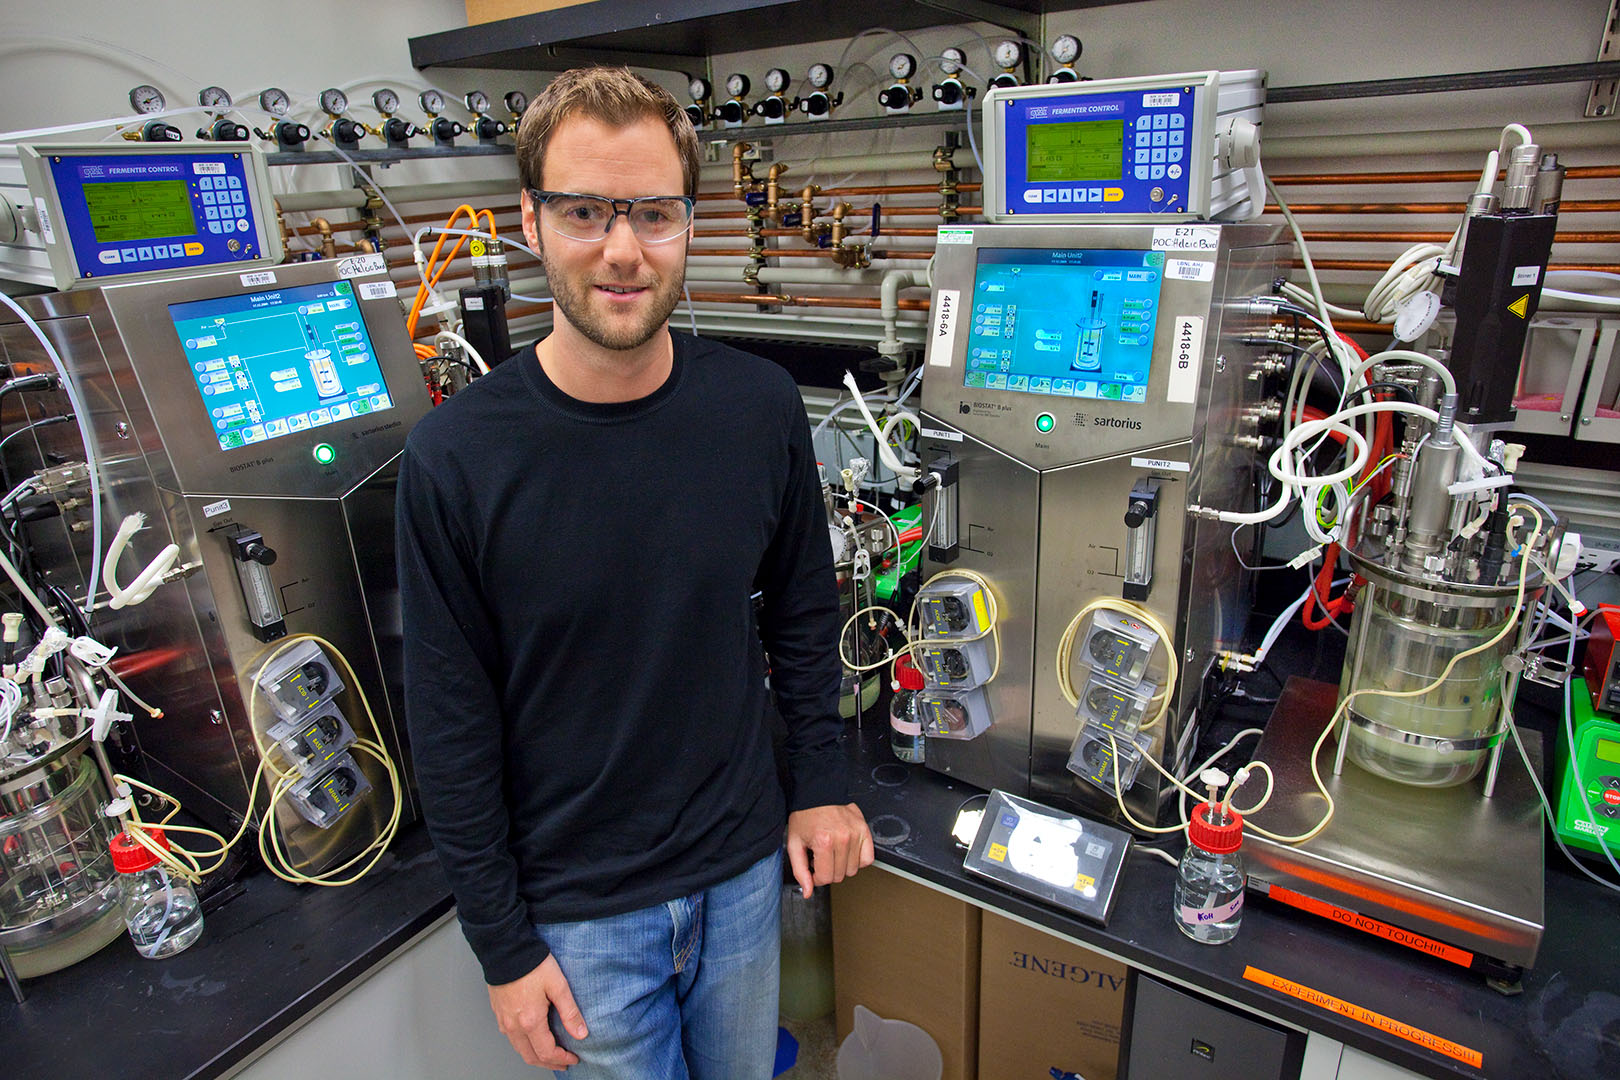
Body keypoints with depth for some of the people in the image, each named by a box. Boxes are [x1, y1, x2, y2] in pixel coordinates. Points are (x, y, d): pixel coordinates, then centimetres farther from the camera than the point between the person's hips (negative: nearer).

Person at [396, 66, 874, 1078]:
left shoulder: (762, 406, -12)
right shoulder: (456, 456, -19)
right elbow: (452, 726, -11)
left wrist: (820, 785, 3)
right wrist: (502, 945, -6)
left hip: (744, 862, 3)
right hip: (580, 901, -2)